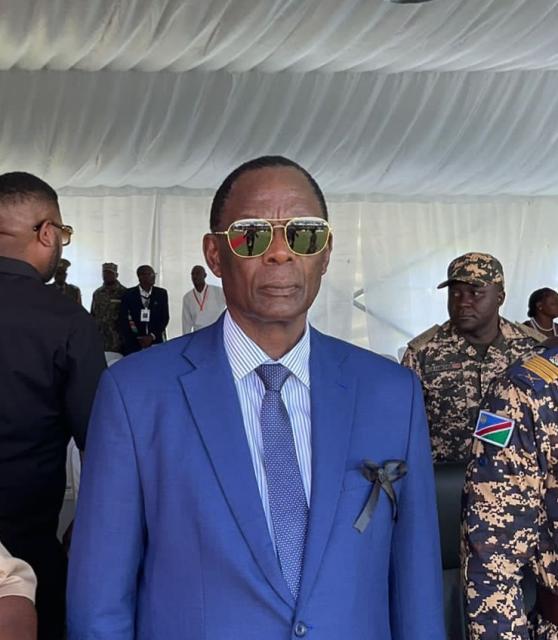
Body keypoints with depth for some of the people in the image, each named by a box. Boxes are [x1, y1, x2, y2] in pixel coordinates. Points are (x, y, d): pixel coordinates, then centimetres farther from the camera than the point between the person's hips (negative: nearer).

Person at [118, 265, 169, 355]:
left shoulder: (161, 293, 6)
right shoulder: (129, 294, 2)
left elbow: (165, 318, 5)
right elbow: (122, 320, 2)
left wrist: (152, 336, -6)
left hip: (155, 342, 1)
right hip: (133, 344, -1)